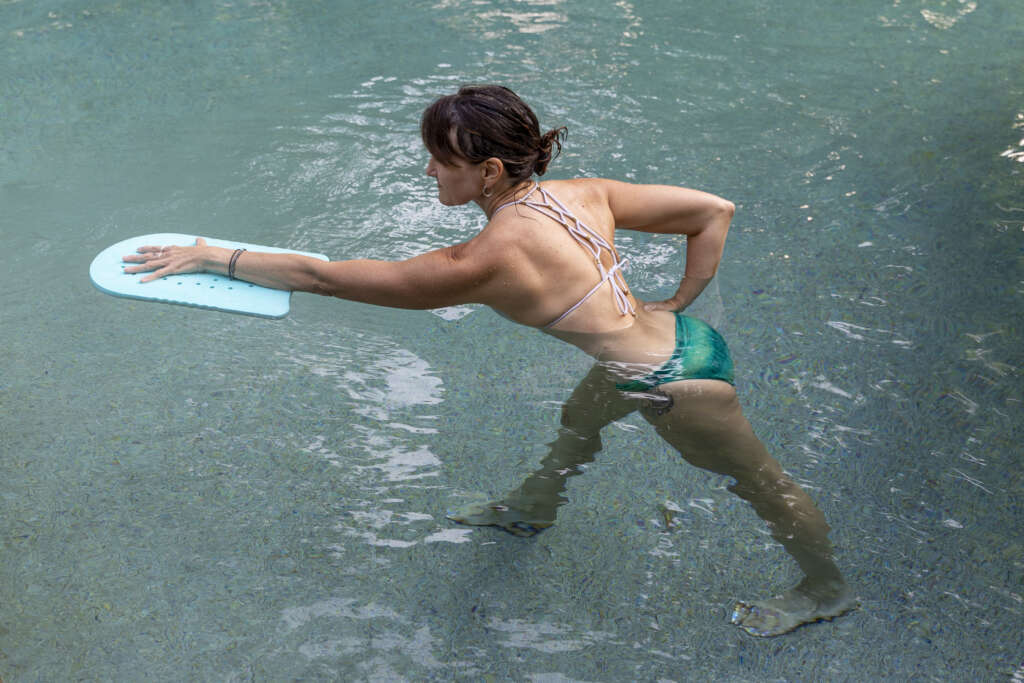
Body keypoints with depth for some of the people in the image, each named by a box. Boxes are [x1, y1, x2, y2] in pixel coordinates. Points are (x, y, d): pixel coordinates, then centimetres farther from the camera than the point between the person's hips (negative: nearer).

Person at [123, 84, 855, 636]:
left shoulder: (489, 260, -28)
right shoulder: (581, 193, -6)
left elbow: (324, 276, -21)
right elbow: (714, 210, 1)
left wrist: (213, 257, -12)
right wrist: (675, 305, 6)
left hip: (676, 387, -8)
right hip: (670, 338, 8)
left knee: (759, 480, 18)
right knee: (579, 419, 30)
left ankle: (826, 591, 48)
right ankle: (531, 509, 61)